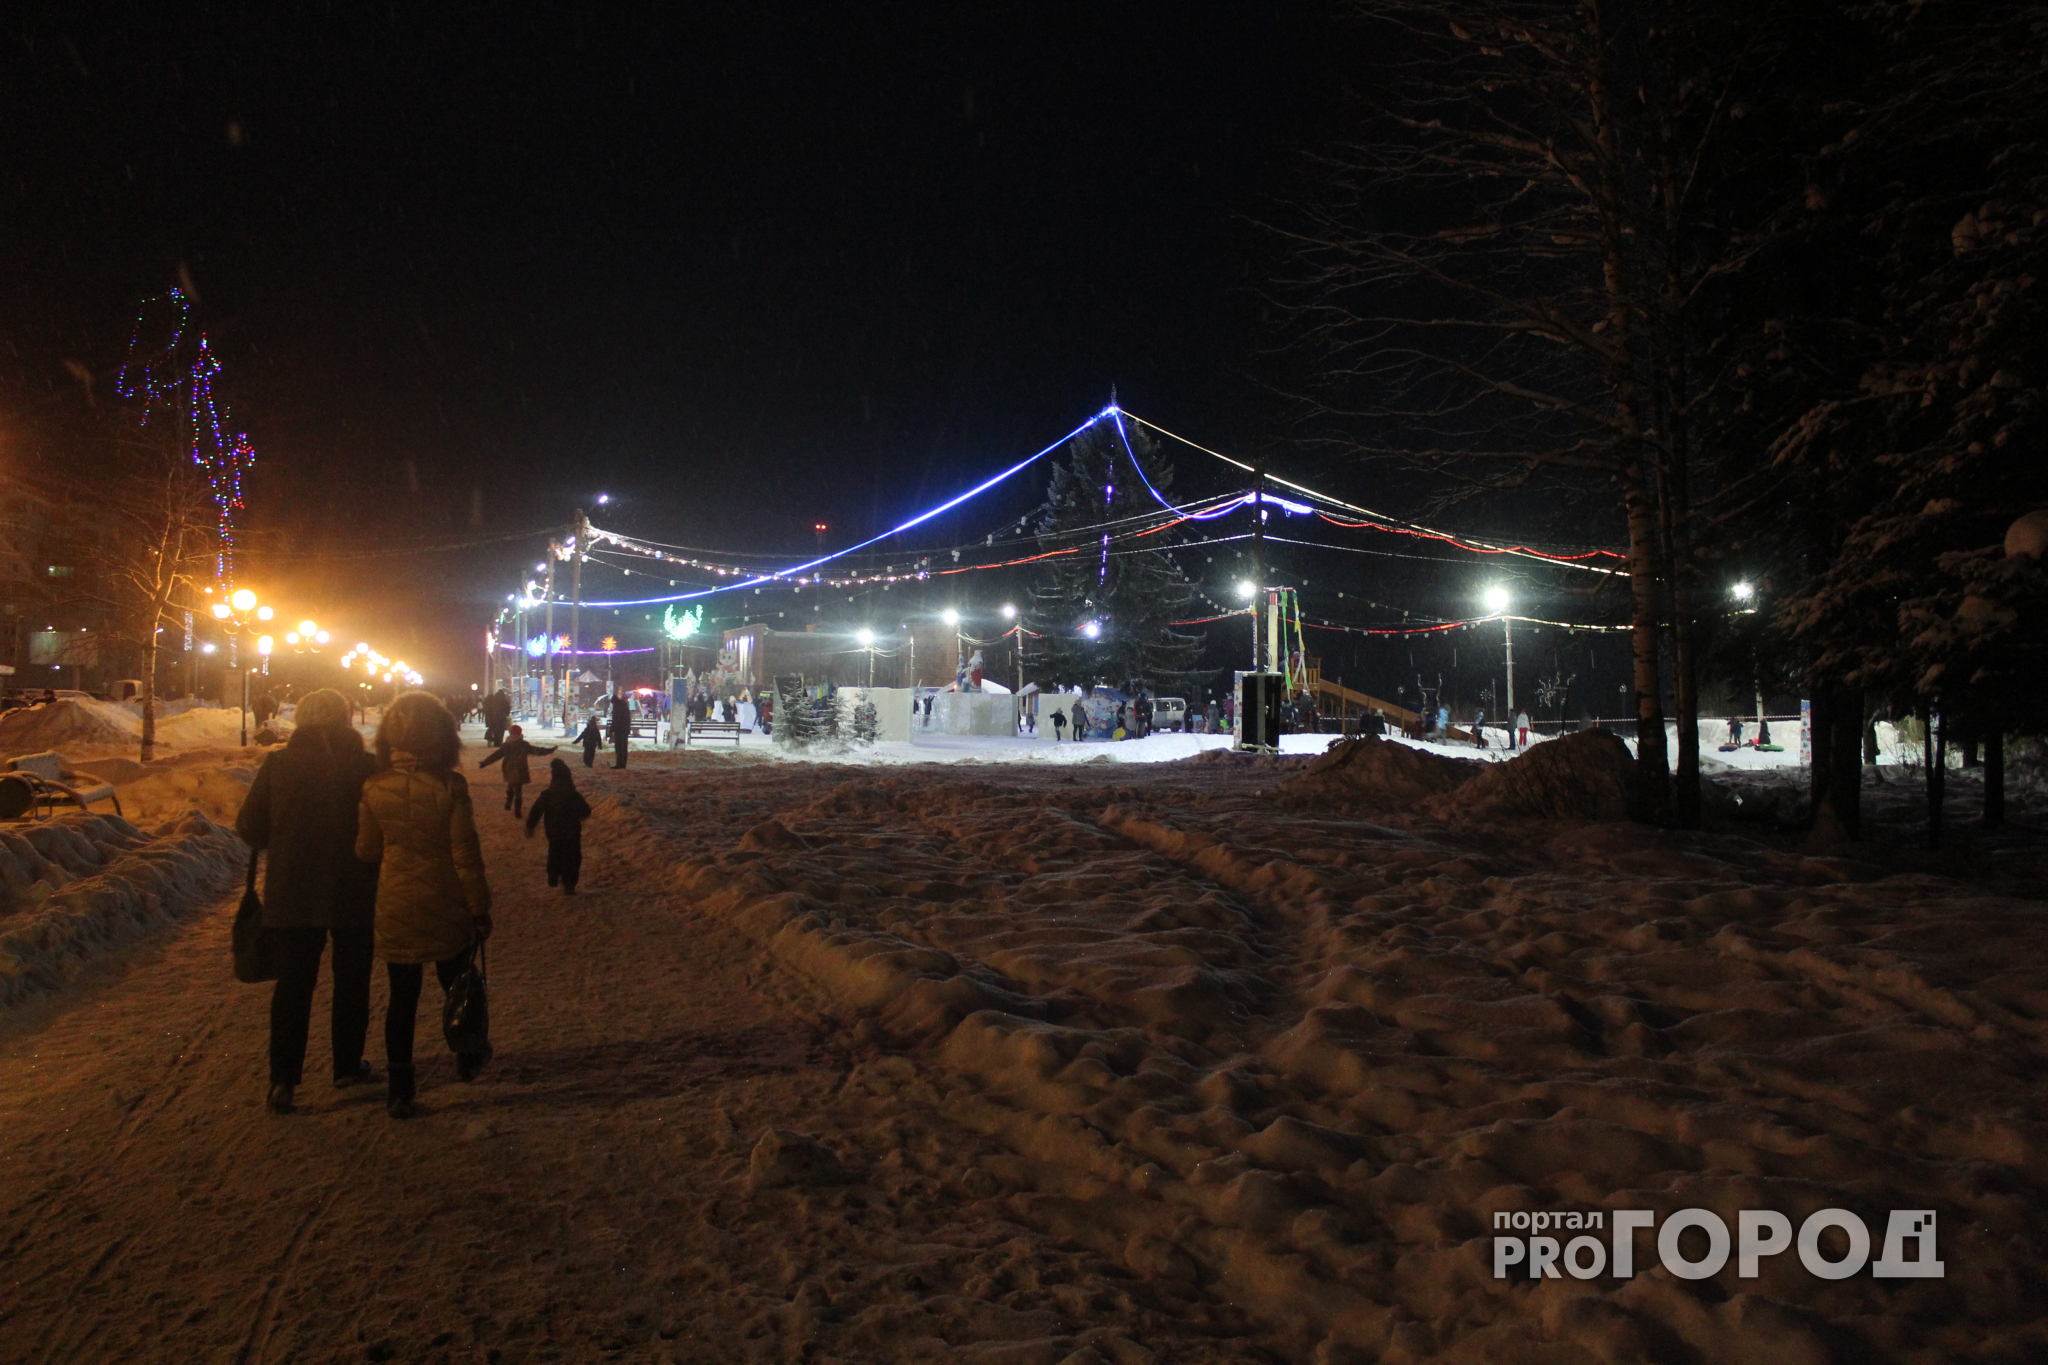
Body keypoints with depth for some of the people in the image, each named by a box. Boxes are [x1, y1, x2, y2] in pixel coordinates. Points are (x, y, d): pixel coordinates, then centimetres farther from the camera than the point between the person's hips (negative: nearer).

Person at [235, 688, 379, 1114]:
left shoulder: (278, 764, -6)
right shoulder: (367, 766, -8)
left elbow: (249, 828, -1)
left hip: (291, 893, 0)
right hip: (353, 895, 0)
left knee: (293, 983, 9)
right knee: (351, 981, 15)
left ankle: (284, 1076, 2)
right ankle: (348, 1066, 24)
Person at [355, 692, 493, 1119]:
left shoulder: (375, 788, -9)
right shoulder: (449, 787, -17)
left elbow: (366, 851, 3)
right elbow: (466, 854, -13)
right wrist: (480, 907, -4)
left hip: (395, 908, 2)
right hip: (446, 907, -1)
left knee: (402, 996, 10)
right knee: (456, 984, 19)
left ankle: (400, 1088, 15)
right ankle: (468, 1056, 38)